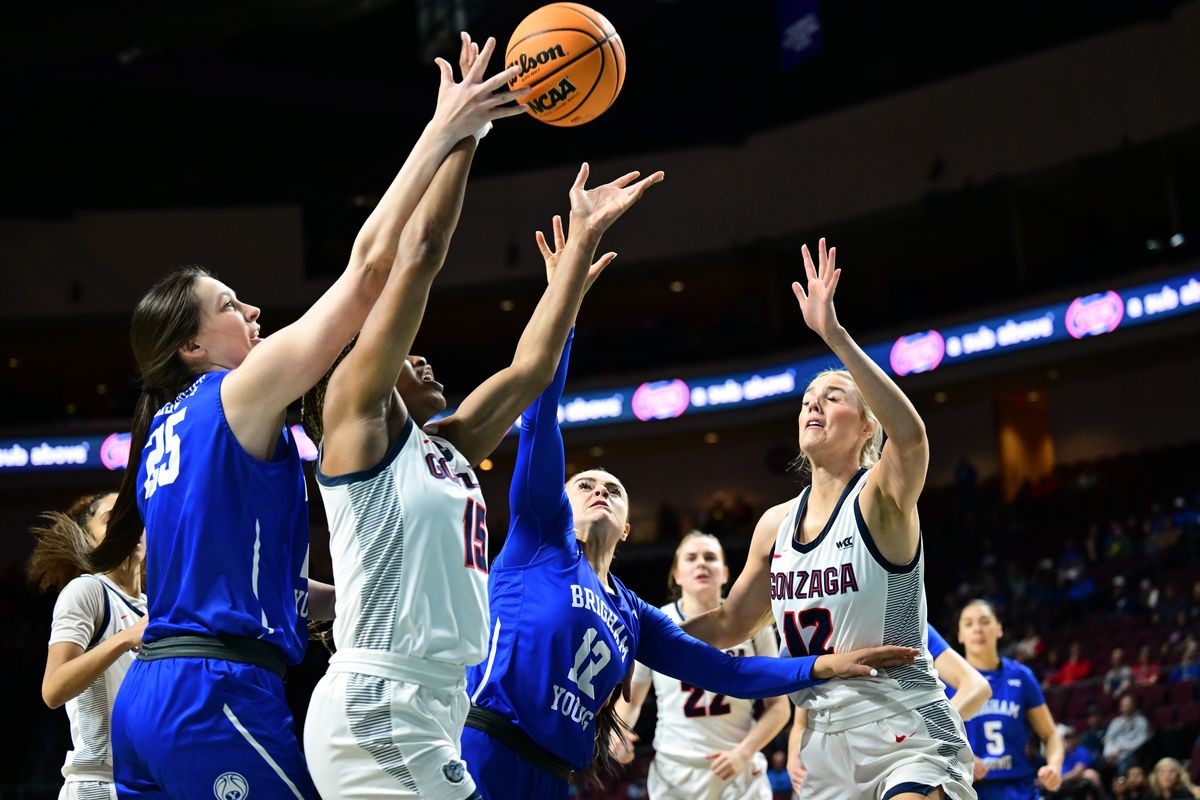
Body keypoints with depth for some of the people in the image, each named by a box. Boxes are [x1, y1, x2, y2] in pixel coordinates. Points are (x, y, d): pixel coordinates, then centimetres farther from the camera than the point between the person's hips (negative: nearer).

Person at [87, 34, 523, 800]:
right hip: (219, 697, -9)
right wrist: (443, 134, -5)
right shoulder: (239, 395, -4)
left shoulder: (168, 430, 20)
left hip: (146, 693, 9)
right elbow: (370, 265, -8)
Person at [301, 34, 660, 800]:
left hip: (432, 709, 9)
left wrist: (584, 239, 28)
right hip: (378, 705, -9)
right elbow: (420, 253, -4)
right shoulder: (355, 412, 0)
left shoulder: (444, 449, 20)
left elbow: (532, 366, 25)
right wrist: (466, 123, -1)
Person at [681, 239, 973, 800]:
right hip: (826, 749, 7)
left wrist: (833, 335, -38)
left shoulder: (879, 500, -9)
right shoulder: (777, 524, 10)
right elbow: (731, 624, 23)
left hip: (909, 738, -7)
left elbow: (911, 435, -32)